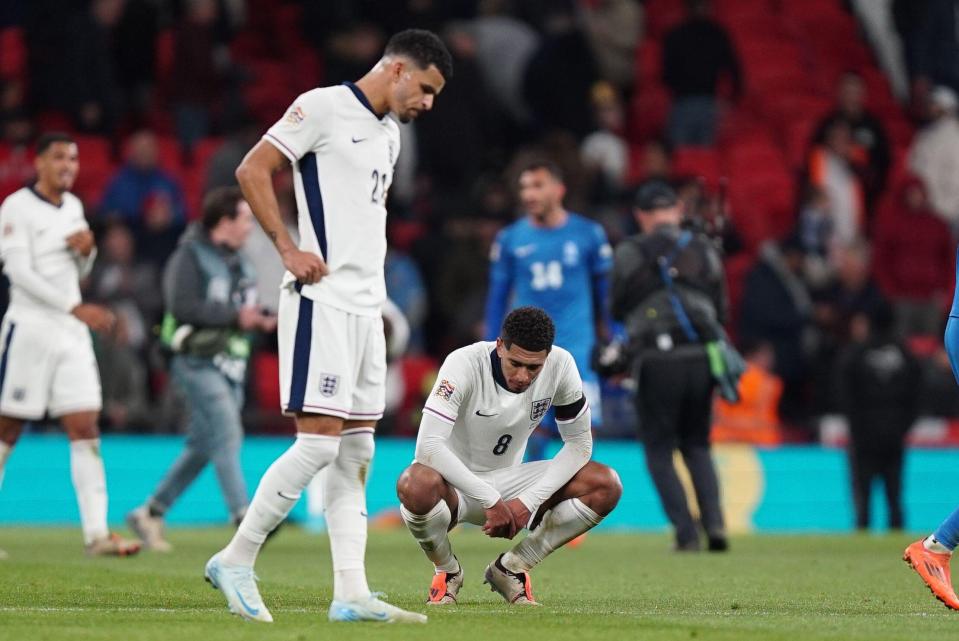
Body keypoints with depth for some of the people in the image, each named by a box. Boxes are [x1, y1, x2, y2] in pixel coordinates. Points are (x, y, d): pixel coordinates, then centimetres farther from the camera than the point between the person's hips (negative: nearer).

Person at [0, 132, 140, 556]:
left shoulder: (73, 207, 13)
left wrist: (87, 251, -1)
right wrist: (76, 308, -24)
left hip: (72, 331, 6)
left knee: (85, 430, -4)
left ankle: (97, 534, -9)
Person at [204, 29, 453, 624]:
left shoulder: (389, 134, 20)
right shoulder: (324, 107, -7)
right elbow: (253, 170, -11)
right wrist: (288, 249, -16)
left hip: (366, 306, 9)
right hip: (323, 301, -9)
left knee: (356, 451, 6)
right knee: (319, 440, -13)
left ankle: (351, 592, 5)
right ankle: (236, 561, -2)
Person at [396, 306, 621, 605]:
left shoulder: (560, 365, -14)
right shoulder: (464, 364, -26)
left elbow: (578, 443, -6)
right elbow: (428, 446, -34)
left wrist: (527, 502, -18)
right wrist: (491, 501, -34)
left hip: (508, 480, 4)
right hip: (456, 485, -4)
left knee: (606, 486, -15)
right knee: (416, 485, -40)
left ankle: (510, 568, 1)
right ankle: (447, 569, -6)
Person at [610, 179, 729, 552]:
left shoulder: (629, 254, 2)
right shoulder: (705, 251, 11)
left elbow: (618, 310, 10)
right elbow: (721, 312, 15)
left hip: (656, 362, -3)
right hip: (701, 358, 3)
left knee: (659, 450, 8)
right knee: (696, 445, 17)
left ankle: (686, 532, -5)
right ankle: (714, 520, -4)